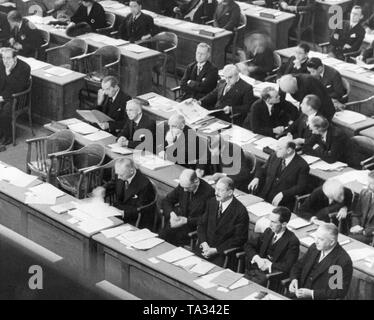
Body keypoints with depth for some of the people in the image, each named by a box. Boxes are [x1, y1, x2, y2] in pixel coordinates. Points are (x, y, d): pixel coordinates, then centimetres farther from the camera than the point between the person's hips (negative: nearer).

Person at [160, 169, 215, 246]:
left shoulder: (208, 192, -17)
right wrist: (171, 213, -11)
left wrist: (187, 220, -22)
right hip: (180, 219, 5)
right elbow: (166, 201, 10)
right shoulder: (183, 186, -1)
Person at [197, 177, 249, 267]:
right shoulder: (211, 202, 6)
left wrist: (215, 250, -14)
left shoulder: (241, 211, -12)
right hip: (206, 247, 5)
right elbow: (201, 224, 13)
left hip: (224, 252, -5)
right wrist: (204, 243, -6)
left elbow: (239, 238, -10)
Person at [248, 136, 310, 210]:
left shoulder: (302, 165, -6)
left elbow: (301, 187, -10)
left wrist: (283, 194, -20)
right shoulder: (275, 156, 11)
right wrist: (256, 178, -1)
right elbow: (263, 169, 22)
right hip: (264, 197, 5)